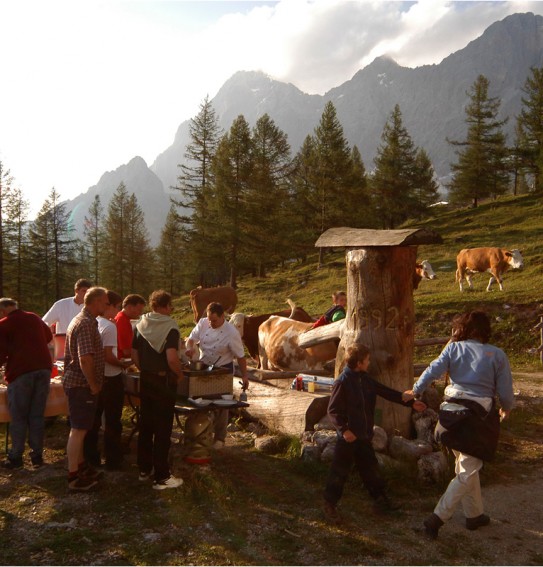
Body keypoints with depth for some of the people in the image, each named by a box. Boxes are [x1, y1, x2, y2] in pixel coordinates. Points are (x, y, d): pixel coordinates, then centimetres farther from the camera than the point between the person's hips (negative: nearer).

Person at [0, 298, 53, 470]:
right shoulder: (34, 318, 14)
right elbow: (49, 337, 31)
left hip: (21, 372, -5)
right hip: (44, 368, 5)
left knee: (19, 417, 6)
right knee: (37, 415, 11)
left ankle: (15, 458, 10)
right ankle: (37, 455, 14)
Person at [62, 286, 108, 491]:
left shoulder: (83, 320, 14)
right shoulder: (86, 323, -20)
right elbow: (85, 359, -28)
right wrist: (93, 385, -18)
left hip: (78, 382, 10)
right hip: (81, 384, -10)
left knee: (79, 428, 19)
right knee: (78, 430, -3)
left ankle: (80, 466, 31)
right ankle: (73, 477, 4)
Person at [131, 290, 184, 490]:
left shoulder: (140, 325, 4)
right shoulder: (170, 327, -16)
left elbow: (134, 355, 8)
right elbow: (172, 359, -25)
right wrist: (180, 374, -9)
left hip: (145, 380, 6)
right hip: (164, 381, -6)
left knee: (145, 425, 16)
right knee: (163, 429, 1)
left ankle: (144, 469, 27)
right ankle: (161, 477, 8)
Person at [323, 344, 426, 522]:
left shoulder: (366, 379, 5)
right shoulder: (342, 383, -18)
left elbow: (386, 392, 11)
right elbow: (333, 410, -17)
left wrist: (411, 402, 10)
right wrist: (344, 430, -25)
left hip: (364, 436, 8)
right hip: (348, 437, -8)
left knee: (370, 468, 18)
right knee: (340, 471, 2)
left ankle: (380, 500, 32)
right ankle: (330, 504, 16)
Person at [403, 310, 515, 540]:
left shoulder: (454, 348, 1)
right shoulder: (497, 355, -3)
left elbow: (433, 370, -10)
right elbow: (505, 391, -1)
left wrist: (415, 391, 1)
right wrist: (506, 409, 18)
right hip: (478, 414, -4)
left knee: (465, 465, 22)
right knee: (467, 472, 3)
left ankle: (475, 514, 34)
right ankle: (437, 518, -4)